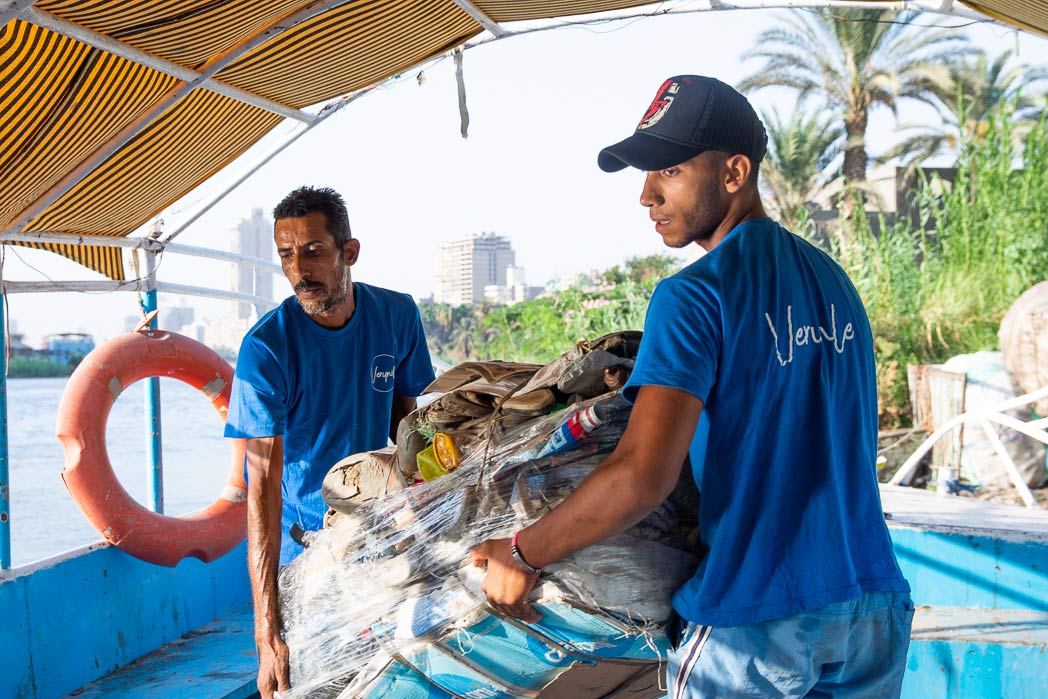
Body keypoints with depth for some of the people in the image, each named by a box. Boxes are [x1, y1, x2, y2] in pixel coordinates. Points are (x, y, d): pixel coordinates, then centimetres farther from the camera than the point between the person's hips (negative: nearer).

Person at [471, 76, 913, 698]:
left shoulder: (694, 296, -15)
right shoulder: (835, 279, 8)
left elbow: (642, 477, -25)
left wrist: (521, 554, -13)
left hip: (753, 622, -7)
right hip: (876, 610, 7)